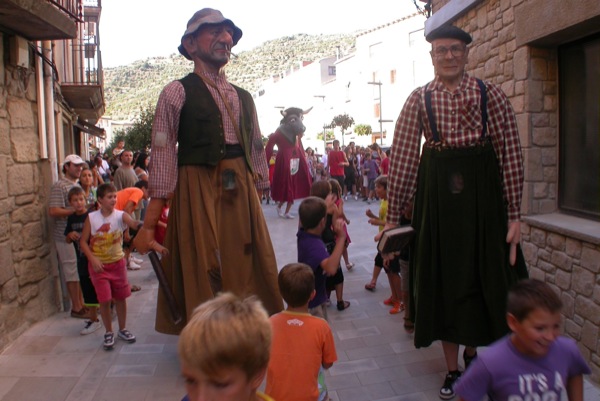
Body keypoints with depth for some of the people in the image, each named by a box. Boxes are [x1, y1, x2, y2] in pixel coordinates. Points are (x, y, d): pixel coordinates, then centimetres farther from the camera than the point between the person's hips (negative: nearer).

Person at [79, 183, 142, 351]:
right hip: (98, 265, -1)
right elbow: (83, 241, -5)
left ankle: (122, 329, 30)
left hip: (117, 263, 1)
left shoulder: (120, 216, -10)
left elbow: (133, 223, -31)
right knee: (105, 300, -1)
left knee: (120, 298, 11)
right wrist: (93, 259, -15)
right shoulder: (91, 218, -9)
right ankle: (108, 333, 19)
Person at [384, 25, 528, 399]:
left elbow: (511, 154, -2)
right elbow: (402, 158, -3)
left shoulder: (490, 95, 0)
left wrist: (514, 214, -6)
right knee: (443, 278, 7)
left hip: (482, 192, 0)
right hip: (437, 193, 0)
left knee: (483, 274, 10)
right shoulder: (419, 100, 1)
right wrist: (393, 216, -5)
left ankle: (472, 351, 38)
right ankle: (452, 369, 24)